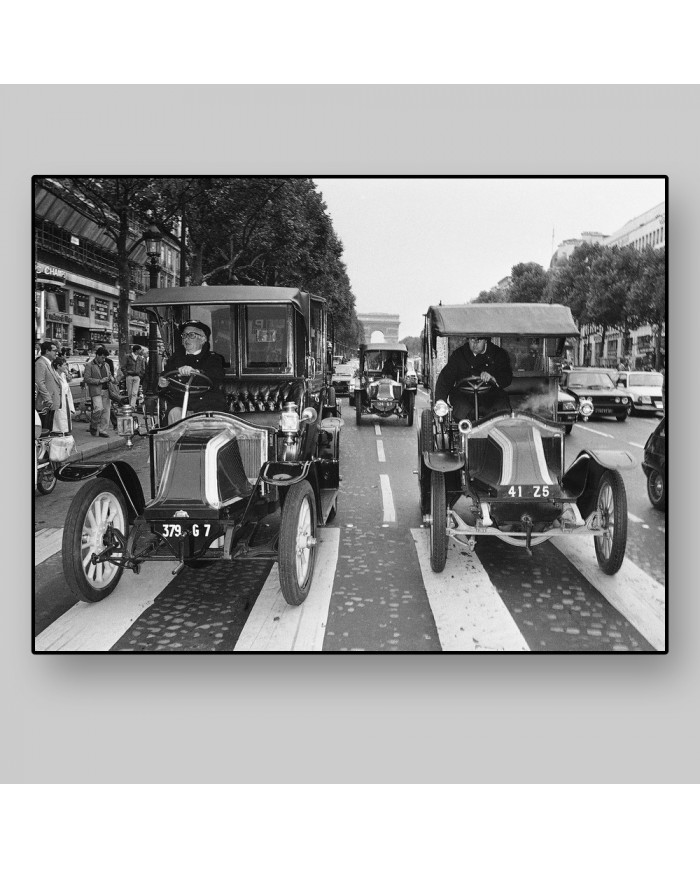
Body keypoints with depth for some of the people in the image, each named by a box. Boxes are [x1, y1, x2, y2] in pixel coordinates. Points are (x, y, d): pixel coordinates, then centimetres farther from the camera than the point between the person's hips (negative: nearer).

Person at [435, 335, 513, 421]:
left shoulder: (499, 354, 4)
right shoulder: (459, 355, 2)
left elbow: (508, 378, -2)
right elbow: (446, 377, -6)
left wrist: (492, 378, -26)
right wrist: (440, 400, -23)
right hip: (464, 395, 0)